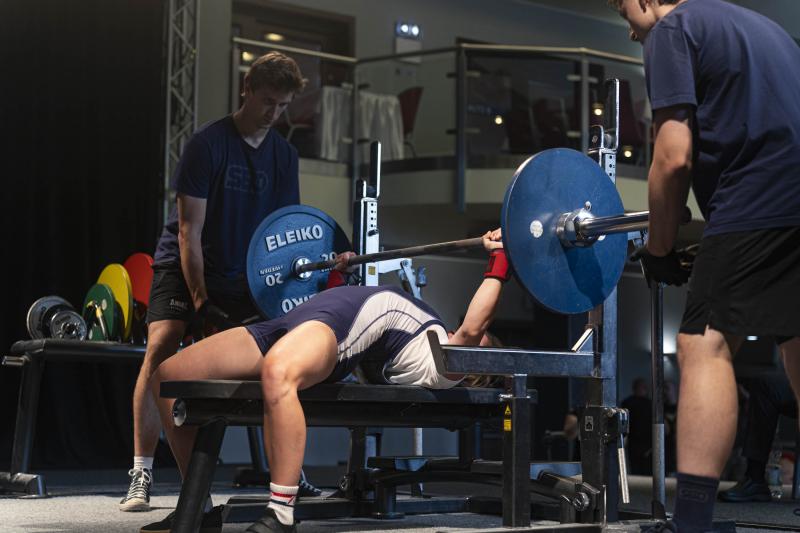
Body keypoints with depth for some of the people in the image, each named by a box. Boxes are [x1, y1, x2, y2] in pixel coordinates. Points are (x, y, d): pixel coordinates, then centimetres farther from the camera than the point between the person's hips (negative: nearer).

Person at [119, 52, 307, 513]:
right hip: (184, 267, -5)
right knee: (161, 350, -23)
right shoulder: (209, 143, -15)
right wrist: (199, 298, -20)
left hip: (243, 275, 5)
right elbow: (190, 229, -17)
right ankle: (142, 476, -20)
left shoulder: (284, 156, 0)